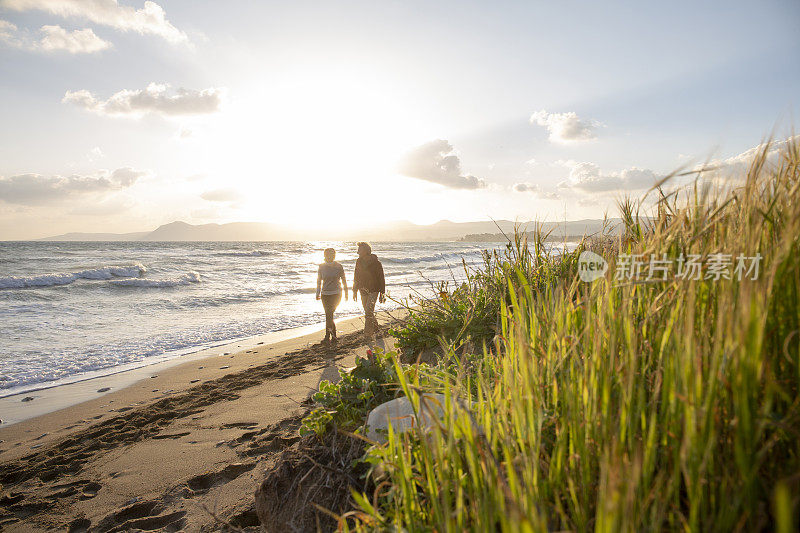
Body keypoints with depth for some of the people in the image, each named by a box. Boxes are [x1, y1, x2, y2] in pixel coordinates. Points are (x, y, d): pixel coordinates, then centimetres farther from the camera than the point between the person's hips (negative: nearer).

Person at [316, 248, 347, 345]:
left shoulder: (338, 266, -4)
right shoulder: (322, 267, 2)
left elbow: (344, 280, 5)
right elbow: (319, 281, 12)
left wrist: (346, 293, 8)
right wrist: (318, 294, 9)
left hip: (336, 293, -3)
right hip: (325, 294, 3)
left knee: (329, 314, -14)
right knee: (329, 315, 6)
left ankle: (328, 337, -6)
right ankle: (333, 336, 18)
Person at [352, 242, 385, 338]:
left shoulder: (376, 263, -15)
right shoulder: (359, 262, 0)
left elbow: (381, 279, -9)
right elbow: (356, 277, 10)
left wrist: (382, 294, -8)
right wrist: (355, 291, 11)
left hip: (373, 291, -6)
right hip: (363, 291, 6)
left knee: (369, 311, -15)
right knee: (368, 311, 15)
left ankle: (368, 332, -8)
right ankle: (375, 327, 36)